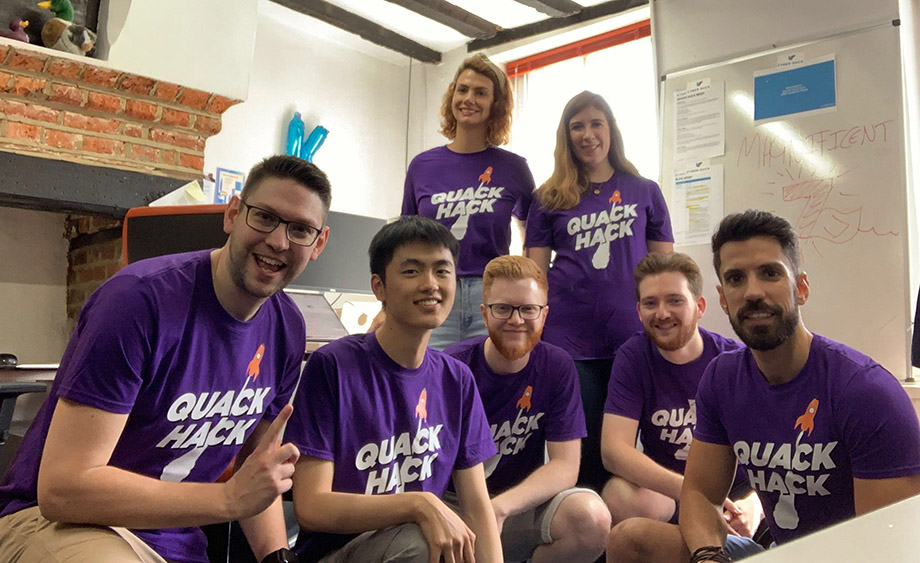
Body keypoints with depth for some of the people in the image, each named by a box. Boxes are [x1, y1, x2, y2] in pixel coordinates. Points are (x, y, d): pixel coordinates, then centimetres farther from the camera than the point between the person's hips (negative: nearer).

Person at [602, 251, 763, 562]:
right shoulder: (632, 357, -9)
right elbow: (614, 449, -19)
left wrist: (754, 502, -32)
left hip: (735, 492, 1)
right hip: (664, 491, 0)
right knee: (620, 495, -31)